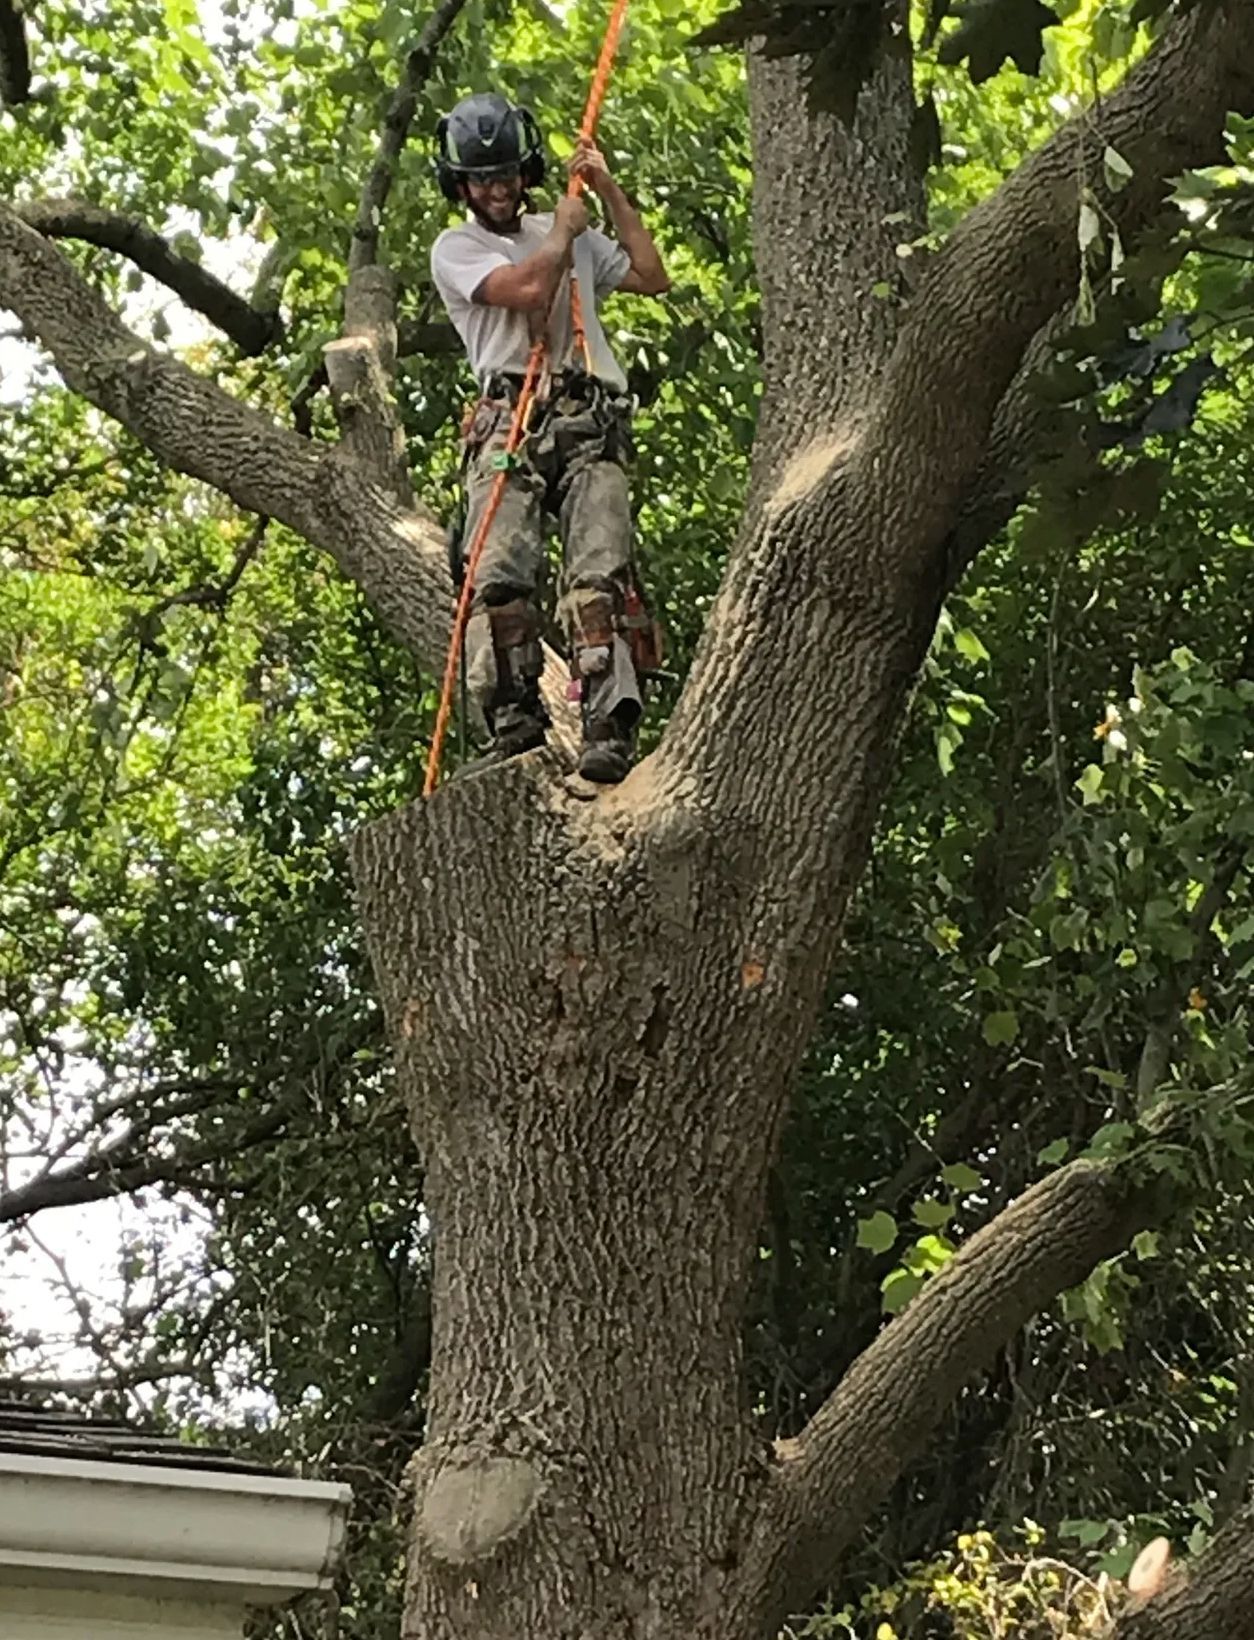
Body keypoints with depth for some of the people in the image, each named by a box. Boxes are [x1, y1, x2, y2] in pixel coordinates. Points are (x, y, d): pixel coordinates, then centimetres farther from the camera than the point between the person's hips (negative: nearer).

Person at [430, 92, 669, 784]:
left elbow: (653, 278, 25)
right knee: (502, 576, -20)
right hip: (509, 421, -2)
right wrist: (564, 233, 14)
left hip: (591, 423, 2)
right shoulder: (455, 248, 12)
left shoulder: (571, 232, 29)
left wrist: (609, 190, 25)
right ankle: (514, 724, -21)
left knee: (599, 574, -17)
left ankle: (609, 732, -29)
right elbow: (529, 289, -5)